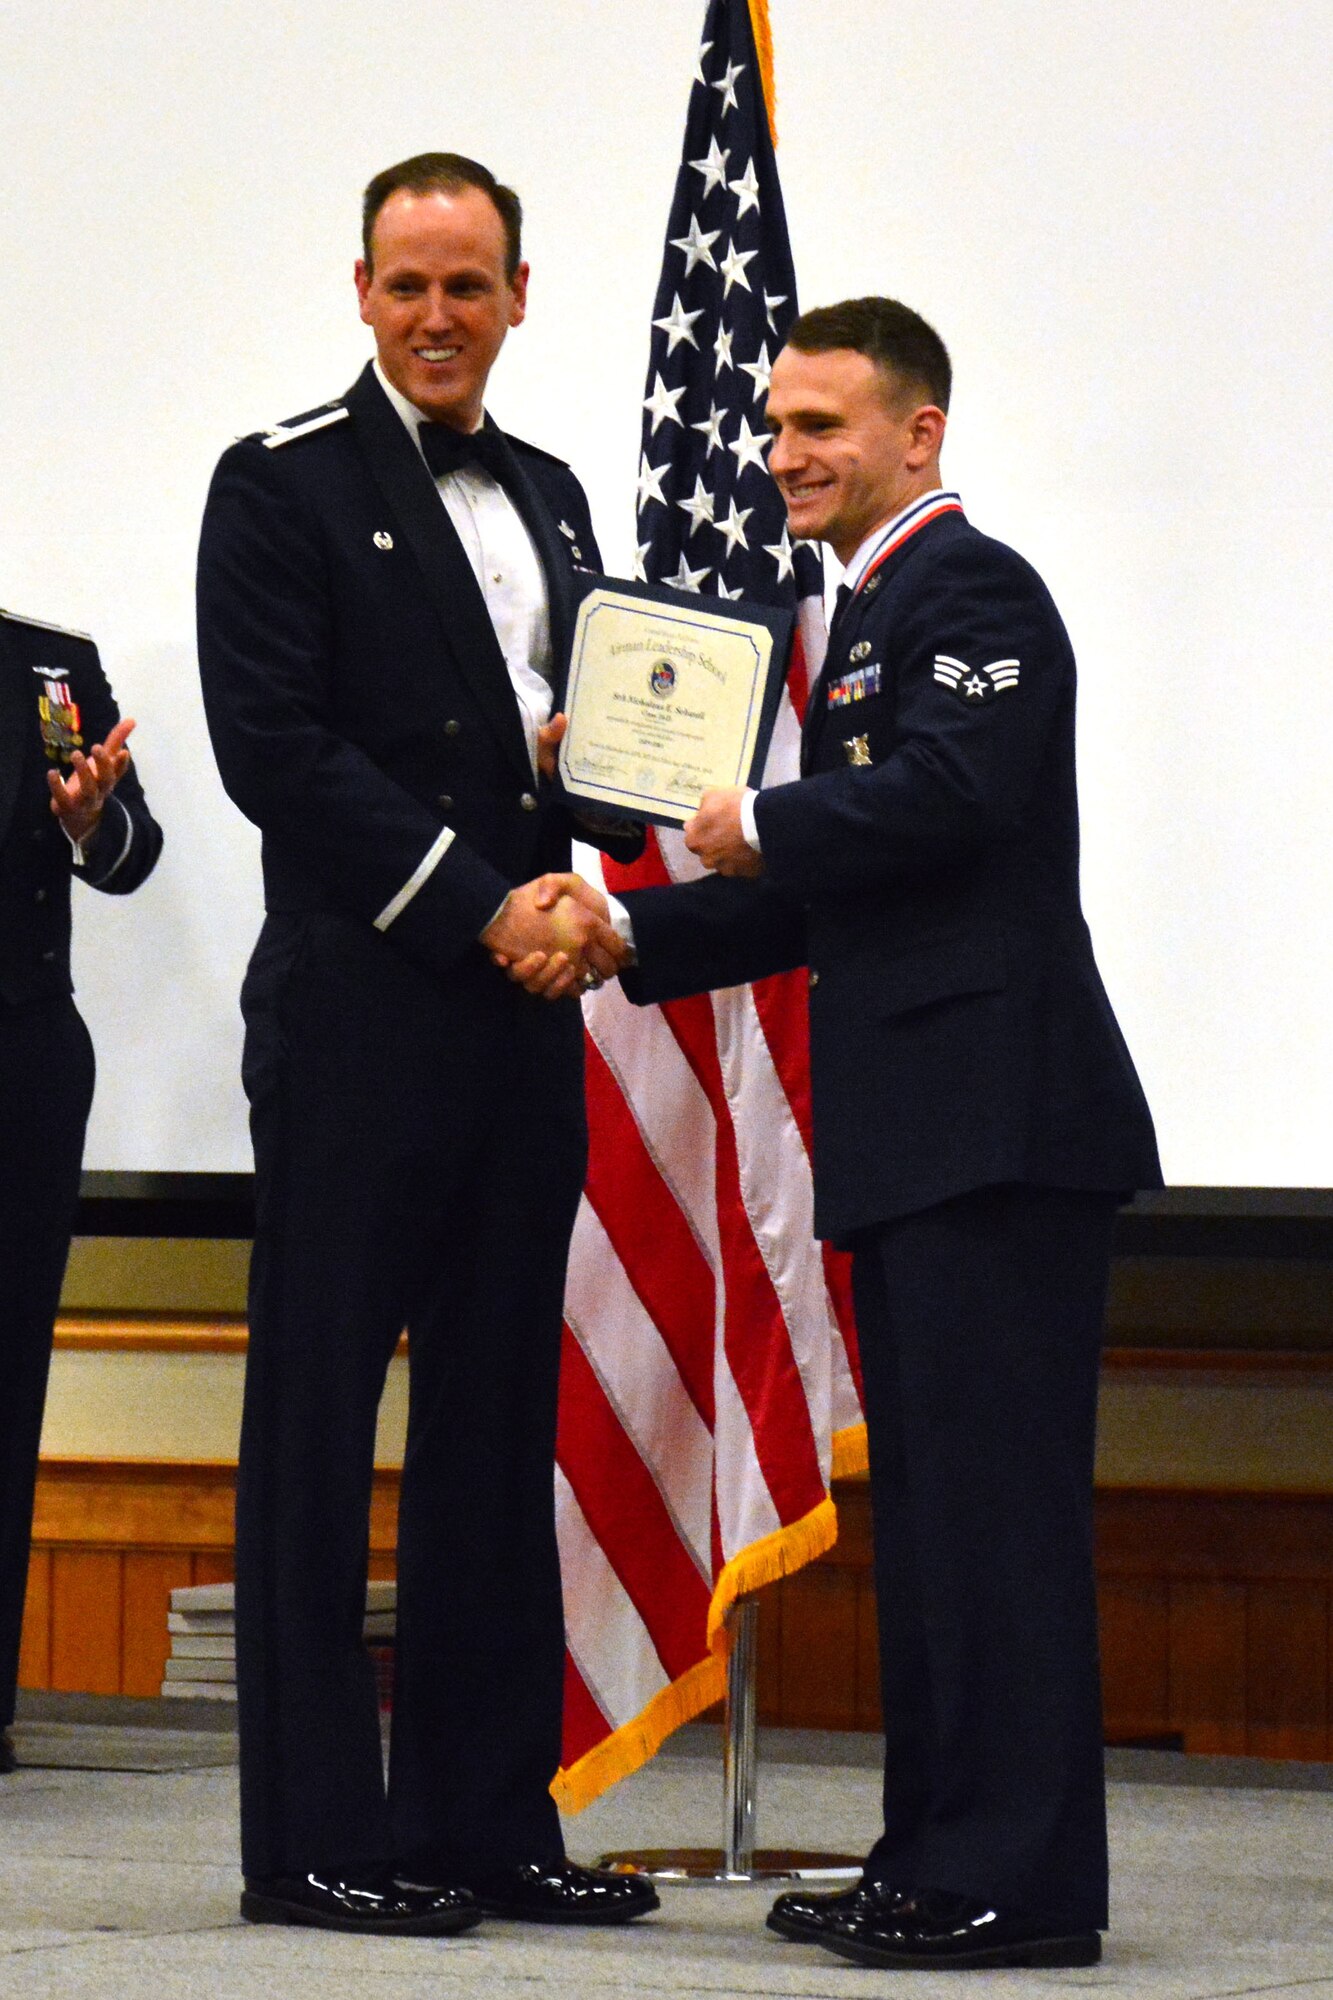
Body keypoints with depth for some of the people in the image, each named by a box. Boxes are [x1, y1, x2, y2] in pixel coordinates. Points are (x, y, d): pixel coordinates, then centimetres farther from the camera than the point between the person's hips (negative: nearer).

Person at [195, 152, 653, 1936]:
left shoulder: (550, 499, 18)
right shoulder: (283, 488, -2)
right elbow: (276, 750, -11)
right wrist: (483, 904, -15)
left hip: (522, 1019, 7)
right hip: (357, 1013, -7)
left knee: (499, 1421, 8)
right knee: (317, 1421, -2)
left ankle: (486, 1817, 14)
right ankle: (314, 1837, 1)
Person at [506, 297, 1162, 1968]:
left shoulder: (971, 590, -7)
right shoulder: (871, 617, 23)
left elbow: (948, 792, -25)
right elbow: (825, 901, 22)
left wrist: (757, 828, -10)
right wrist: (629, 936, 12)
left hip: (998, 1127, -11)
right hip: (916, 1139, 11)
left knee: (997, 1496, -10)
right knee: (927, 1501, 13)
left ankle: (1019, 1877, -8)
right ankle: (936, 1858, 18)